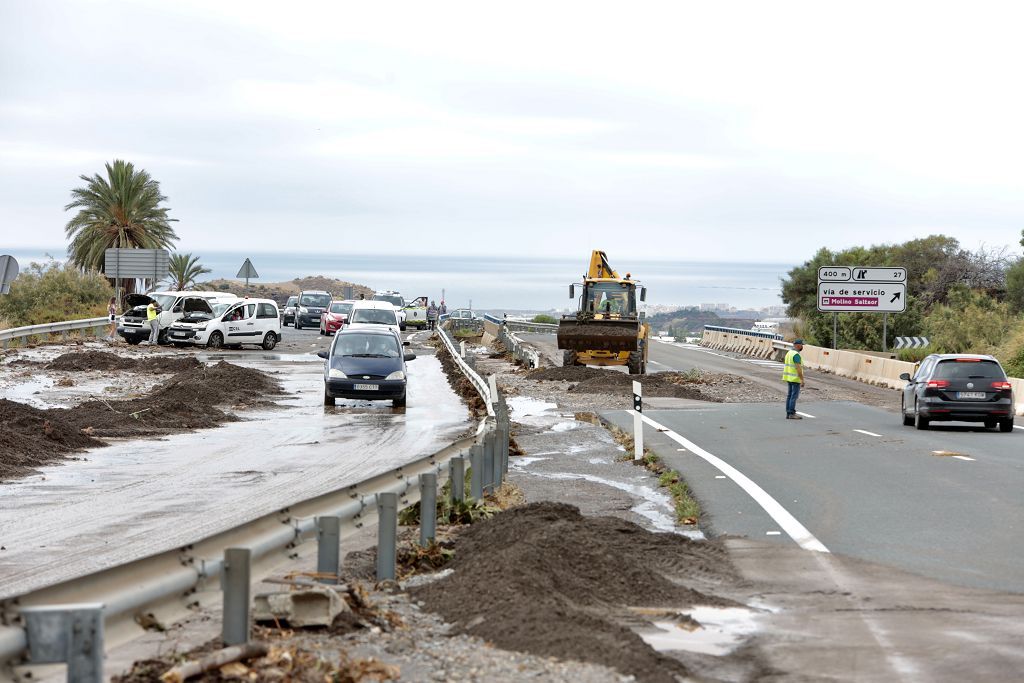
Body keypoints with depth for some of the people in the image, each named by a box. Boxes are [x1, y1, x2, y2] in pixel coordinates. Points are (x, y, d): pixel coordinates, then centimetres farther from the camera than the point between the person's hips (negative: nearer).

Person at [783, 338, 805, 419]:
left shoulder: (789, 353, 12)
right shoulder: (796, 355, -17)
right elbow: (798, 368, -22)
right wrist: (802, 380, -19)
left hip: (789, 378, 9)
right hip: (795, 378, -9)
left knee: (790, 395, 10)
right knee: (794, 395, -7)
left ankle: (788, 413, 10)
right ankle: (792, 413, -8)